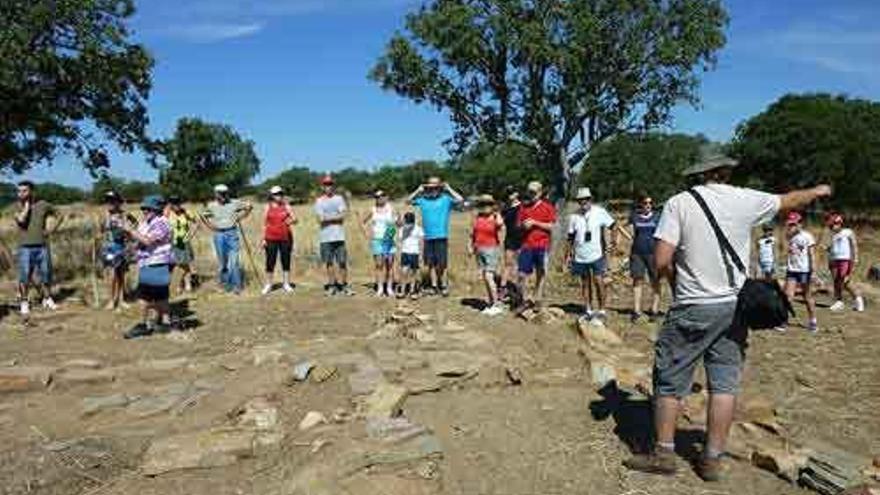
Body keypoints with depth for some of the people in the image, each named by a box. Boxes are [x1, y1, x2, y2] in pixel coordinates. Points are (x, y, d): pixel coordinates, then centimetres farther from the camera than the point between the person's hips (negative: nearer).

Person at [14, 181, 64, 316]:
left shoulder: (43, 205, 4)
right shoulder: (18, 207, 1)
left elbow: (60, 215, 16)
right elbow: (21, 219, -19)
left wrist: (52, 229, 4)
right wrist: (26, 205, -9)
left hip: (42, 247, 1)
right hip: (25, 248, -1)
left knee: (46, 275, 7)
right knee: (24, 277, -1)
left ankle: (47, 299, 20)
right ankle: (24, 303, 6)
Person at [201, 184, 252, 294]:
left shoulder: (234, 203, -2)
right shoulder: (211, 206, 2)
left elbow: (249, 207, 7)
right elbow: (203, 216, 19)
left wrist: (240, 217, 1)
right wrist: (209, 225, 7)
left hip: (232, 233, -1)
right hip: (219, 235, 2)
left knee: (234, 260, -5)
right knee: (223, 261, 9)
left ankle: (237, 285, 0)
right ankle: (225, 283, 20)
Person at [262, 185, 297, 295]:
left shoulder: (286, 206, 5)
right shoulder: (268, 207, 5)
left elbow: (295, 219, 2)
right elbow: (264, 223, 6)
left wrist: (291, 220, -22)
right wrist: (263, 239, 1)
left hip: (285, 238, 1)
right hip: (271, 239, -1)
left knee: (286, 261, 6)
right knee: (270, 262, 2)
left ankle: (286, 284, 16)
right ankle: (269, 285, 14)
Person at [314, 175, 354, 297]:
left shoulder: (339, 199, 10)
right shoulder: (319, 201, 6)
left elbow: (343, 215, -4)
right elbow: (320, 218, -6)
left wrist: (328, 218, -8)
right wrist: (336, 217, -4)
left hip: (339, 236, 0)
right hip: (326, 237, 0)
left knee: (342, 262, -1)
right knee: (329, 262, 5)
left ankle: (343, 285, 7)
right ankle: (331, 285, 14)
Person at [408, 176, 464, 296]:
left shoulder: (446, 199, -1)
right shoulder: (423, 200, 8)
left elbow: (460, 200, -13)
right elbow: (409, 201, 15)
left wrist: (449, 189, -6)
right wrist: (418, 191, 5)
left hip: (441, 236, -4)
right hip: (428, 237, 4)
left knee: (441, 264, -4)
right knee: (430, 263, 9)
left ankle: (444, 285, 12)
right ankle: (434, 286, 20)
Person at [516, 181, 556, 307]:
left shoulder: (547, 207, 2)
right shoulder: (523, 206, 11)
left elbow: (551, 226, -3)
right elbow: (518, 225, 13)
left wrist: (534, 223, -13)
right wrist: (523, 226, -10)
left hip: (542, 246, -2)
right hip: (526, 245, 2)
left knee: (541, 274, 5)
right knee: (521, 275, -1)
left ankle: (538, 300, 15)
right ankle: (525, 299, 13)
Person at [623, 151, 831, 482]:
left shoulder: (679, 203, -7)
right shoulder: (746, 200, 2)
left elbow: (661, 261, -13)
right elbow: (789, 200, 23)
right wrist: (816, 192, 43)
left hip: (691, 308, -3)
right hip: (733, 306, 3)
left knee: (669, 380, 7)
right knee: (724, 383, 10)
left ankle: (663, 454, 13)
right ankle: (713, 459, 17)